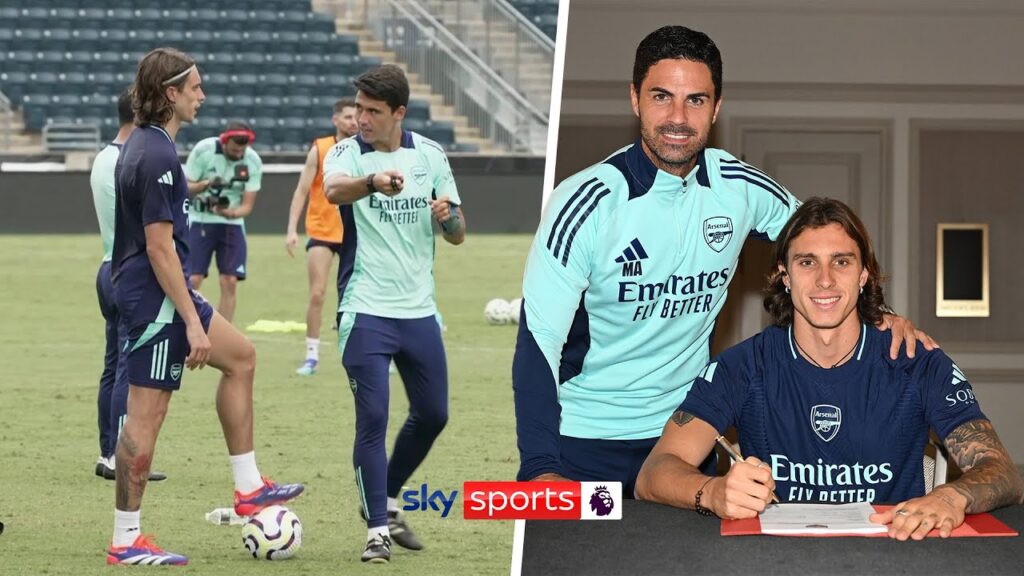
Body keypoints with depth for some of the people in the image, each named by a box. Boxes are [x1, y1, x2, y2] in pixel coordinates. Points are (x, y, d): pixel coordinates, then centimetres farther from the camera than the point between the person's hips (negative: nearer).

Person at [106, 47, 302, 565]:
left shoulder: (142, 144, 12)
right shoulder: (158, 155, -19)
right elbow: (159, 247, -22)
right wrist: (192, 322, -21)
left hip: (151, 292, 11)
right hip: (155, 296, -11)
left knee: (240, 356, 18)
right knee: (146, 413, -5)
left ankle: (247, 488, 21)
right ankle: (126, 542, 0)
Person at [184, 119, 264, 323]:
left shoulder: (253, 161, -11)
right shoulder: (203, 150, -16)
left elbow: (247, 205, -9)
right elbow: (186, 188, -9)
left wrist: (230, 212, -30)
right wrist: (206, 184, -30)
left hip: (232, 223, 2)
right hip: (200, 220, -2)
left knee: (230, 282, -4)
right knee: (192, 280, -10)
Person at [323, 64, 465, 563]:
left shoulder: (430, 155, 4)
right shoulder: (347, 154, -8)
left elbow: (457, 235, 9)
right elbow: (334, 189, -33)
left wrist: (448, 216, -15)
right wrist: (373, 181, -56)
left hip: (419, 310, 4)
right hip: (366, 311, -4)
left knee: (432, 414, 11)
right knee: (373, 418, -10)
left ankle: (386, 500, 32)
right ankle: (377, 530, -3)